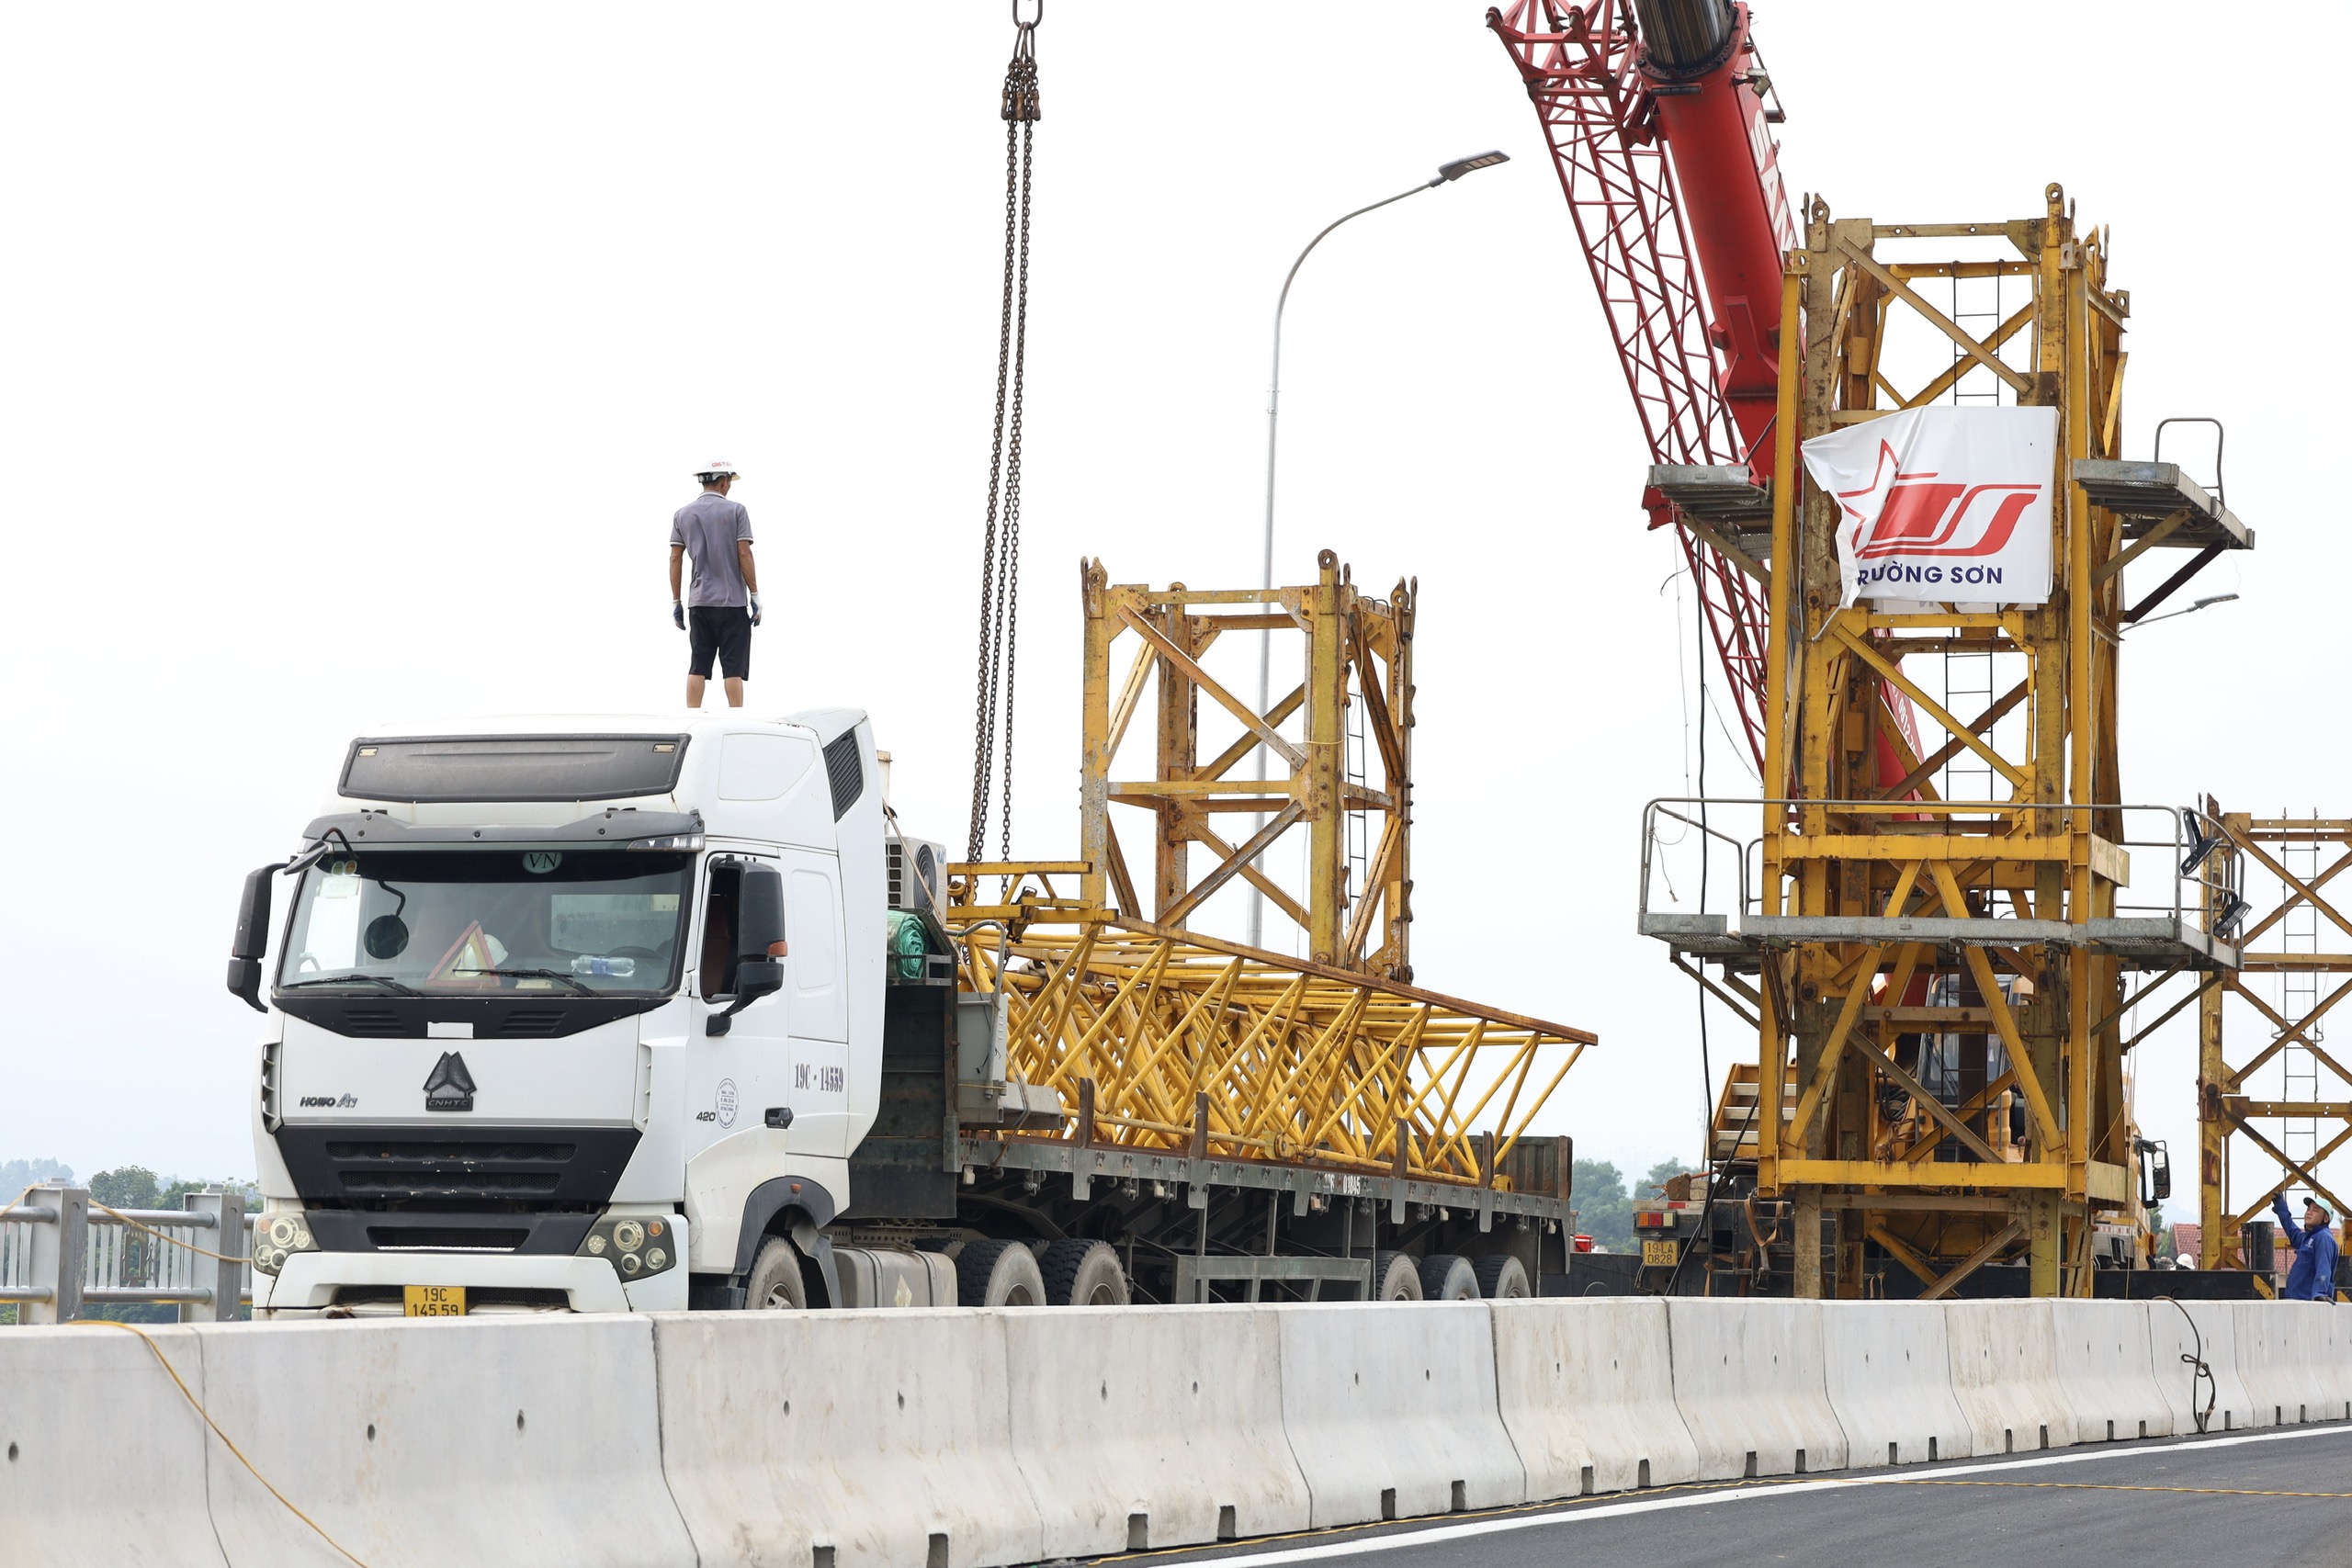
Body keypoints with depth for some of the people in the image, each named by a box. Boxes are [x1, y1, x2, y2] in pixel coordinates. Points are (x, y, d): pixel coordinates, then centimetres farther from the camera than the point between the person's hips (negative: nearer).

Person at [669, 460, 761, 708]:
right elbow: (744, 554, -7)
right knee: (734, 668, -3)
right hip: (733, 601, -3)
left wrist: (676, 602, 10)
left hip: (698, 602, 3)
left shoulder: (683, 514, 8)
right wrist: (755, 595, -2)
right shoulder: (735, 510, -2)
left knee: (697, 668, 4)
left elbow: (675, 558, 6)